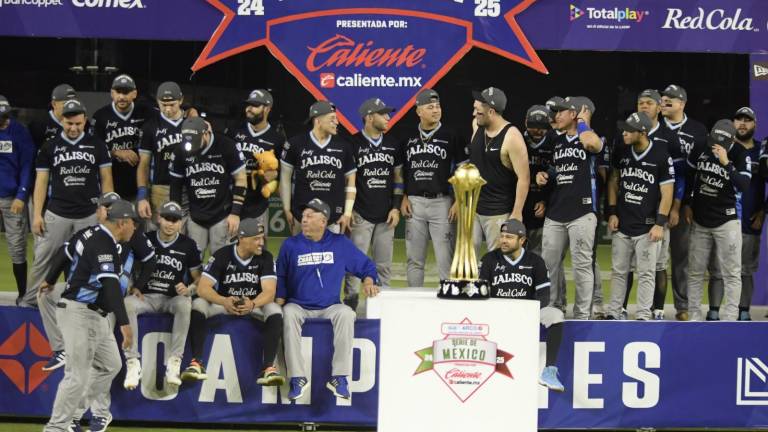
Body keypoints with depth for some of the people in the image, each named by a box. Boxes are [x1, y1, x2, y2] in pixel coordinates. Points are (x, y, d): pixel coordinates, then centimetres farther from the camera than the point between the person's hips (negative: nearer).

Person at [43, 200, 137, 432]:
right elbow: (110, 285, -30)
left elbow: (67, 251, 25)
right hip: (80, 314, -11)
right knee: (78, 376, -11)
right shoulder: (104, 245, -21)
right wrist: (124, 323, -35)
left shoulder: (93, 234, 10)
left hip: (95, 316, 11)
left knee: (110, 365, 17)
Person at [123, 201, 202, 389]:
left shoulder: (188, 245, 3)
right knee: (127, 304, -33)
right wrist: (133, 287, -8)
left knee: (185, 305, -37)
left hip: (173, 298, -1)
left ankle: (174, 362, -31)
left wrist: (189, 289, -14)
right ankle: (133, 362, -30)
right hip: (146, 296, 1)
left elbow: (198, 278, 8)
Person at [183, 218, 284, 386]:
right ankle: (196, 363, -31)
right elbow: (203, 288, -21)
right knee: (198, 305, -28)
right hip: (225, 302, 0)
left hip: (255, 304, 0)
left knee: (275, 310, -31)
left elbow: (269, 292, -22)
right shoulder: (222, 255, -13)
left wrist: (252, 304, -46)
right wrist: (224, 301, -43)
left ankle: (269, 368, -35)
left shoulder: (265, 257, -11)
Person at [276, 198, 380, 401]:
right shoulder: (290, 245, 6)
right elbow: (280, 276, 13)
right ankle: (298, 378, -31)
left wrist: (368, 280, -7)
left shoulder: (340, 244, 5)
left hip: (330, 307, 0)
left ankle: (339, 377, -26)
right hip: (299, 306, 0)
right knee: (289, 314, -34)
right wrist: (279, 300, -2)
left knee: (346, 314, -32)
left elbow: (365, 265, 13)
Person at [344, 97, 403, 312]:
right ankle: (350, 301, 1)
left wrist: (396, 207, 5)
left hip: (386, 215, 4)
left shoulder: (393, 144, 11)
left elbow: (398, 177, 14)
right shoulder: (353, 144, -3)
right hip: (361, 214, -4)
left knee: (384, 265, 7)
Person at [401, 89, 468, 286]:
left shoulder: (451, 136, 0)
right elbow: (402, 171, 16)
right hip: (414, 202, 3)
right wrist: (404, 198, 5)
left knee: (445, 259, -5)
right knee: (414, 259, 8)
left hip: (441, 202, -3)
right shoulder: (409, 138, 9)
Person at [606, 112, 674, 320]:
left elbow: (667, 192, -8)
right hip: (622, 224, 5)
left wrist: (660, 223, -11)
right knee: (618, 270, 9)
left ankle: (643, 315, 4)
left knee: (646, 273, -1)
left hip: (647, 226, -4)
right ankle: (613, 312, 17)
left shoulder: (661, 156, -11)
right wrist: (612, 212, 7)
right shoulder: (621, 152, 3)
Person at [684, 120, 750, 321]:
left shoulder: (741, 154, -12)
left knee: (731, 273, -3)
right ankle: (694, 316, 15)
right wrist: (687, 204, 12)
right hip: (699, 219, 3)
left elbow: (744, 186, -24)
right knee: (695, 271, 7)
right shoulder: (700, 149, -4)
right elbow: (689, 175, 13)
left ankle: (730, 319, 0)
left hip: (727, 220, -3)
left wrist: (726, 163, -32)